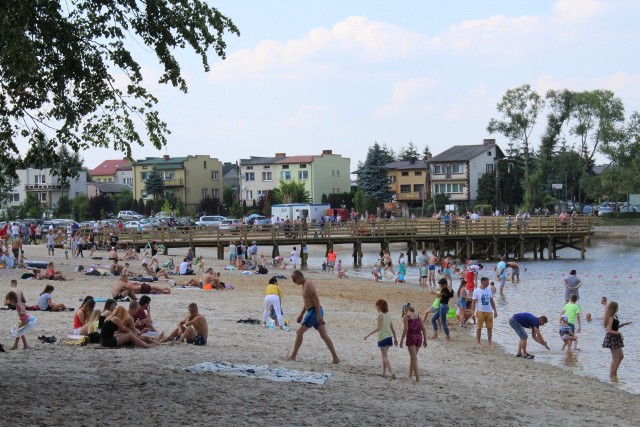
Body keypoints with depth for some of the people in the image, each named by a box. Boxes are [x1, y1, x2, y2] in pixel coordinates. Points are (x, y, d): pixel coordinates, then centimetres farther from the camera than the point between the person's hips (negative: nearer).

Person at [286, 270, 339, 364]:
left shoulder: (308, 285, -13)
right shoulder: (305, 285, 19)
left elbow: (316, 299, -21)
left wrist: (318, 315, -26)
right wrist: (301, 314, 30)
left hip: (314, 311, -10)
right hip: (314, 312, 10)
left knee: (299, 332, -2)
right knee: (324, 336, 3)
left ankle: (293, 356, 4)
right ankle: (335, 357, -3)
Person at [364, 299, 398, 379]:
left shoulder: (380, 315, -12)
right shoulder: (388, 315, 9)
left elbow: (378, 328, -21)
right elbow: (392, 328, 13)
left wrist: (368, 335, -19)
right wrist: (395, 339, 22)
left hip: (382, 338, -7)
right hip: (389, 337, 7)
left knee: (385, 357, -5)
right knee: (384, 355, 21)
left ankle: (392, 372, -18)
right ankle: (384, 372, 25)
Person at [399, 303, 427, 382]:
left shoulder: (406, 317, -2)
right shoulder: (418, 316, 12)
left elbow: (406, 329, -12)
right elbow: (424, 329, 8)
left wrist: (402, 340, -8)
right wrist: (425, 340, 13)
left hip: (411, 337, -5)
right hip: (419, 337, 5)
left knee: (414, 358, -2)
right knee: (413, 356, 22)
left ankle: (417, 378, -7)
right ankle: (410, 374, 34)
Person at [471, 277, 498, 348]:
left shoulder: (489, 290, 7)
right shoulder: (477, 291, -6)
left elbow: (492, 301, 14)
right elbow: (473, 303, -5)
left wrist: (495, 311, 10)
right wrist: (473, 313, -11)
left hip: (489, 312, 4)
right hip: (480, 312, -4)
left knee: (490, 328, 4)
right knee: (479, 328, 2)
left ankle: (489, 342, 12)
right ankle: (478, 342, 11)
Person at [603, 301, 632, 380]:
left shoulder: (614, 317, 9)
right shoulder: (611, 318, -20)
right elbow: (609, 330, -24)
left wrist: (624, 324, 16)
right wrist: (618, 333, -17)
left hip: (616, 338, 10)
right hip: (612, 339, -10)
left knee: (621, 356, 17)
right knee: (615, 358, -2)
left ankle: (614, 372, 26)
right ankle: (612, 375, 7)